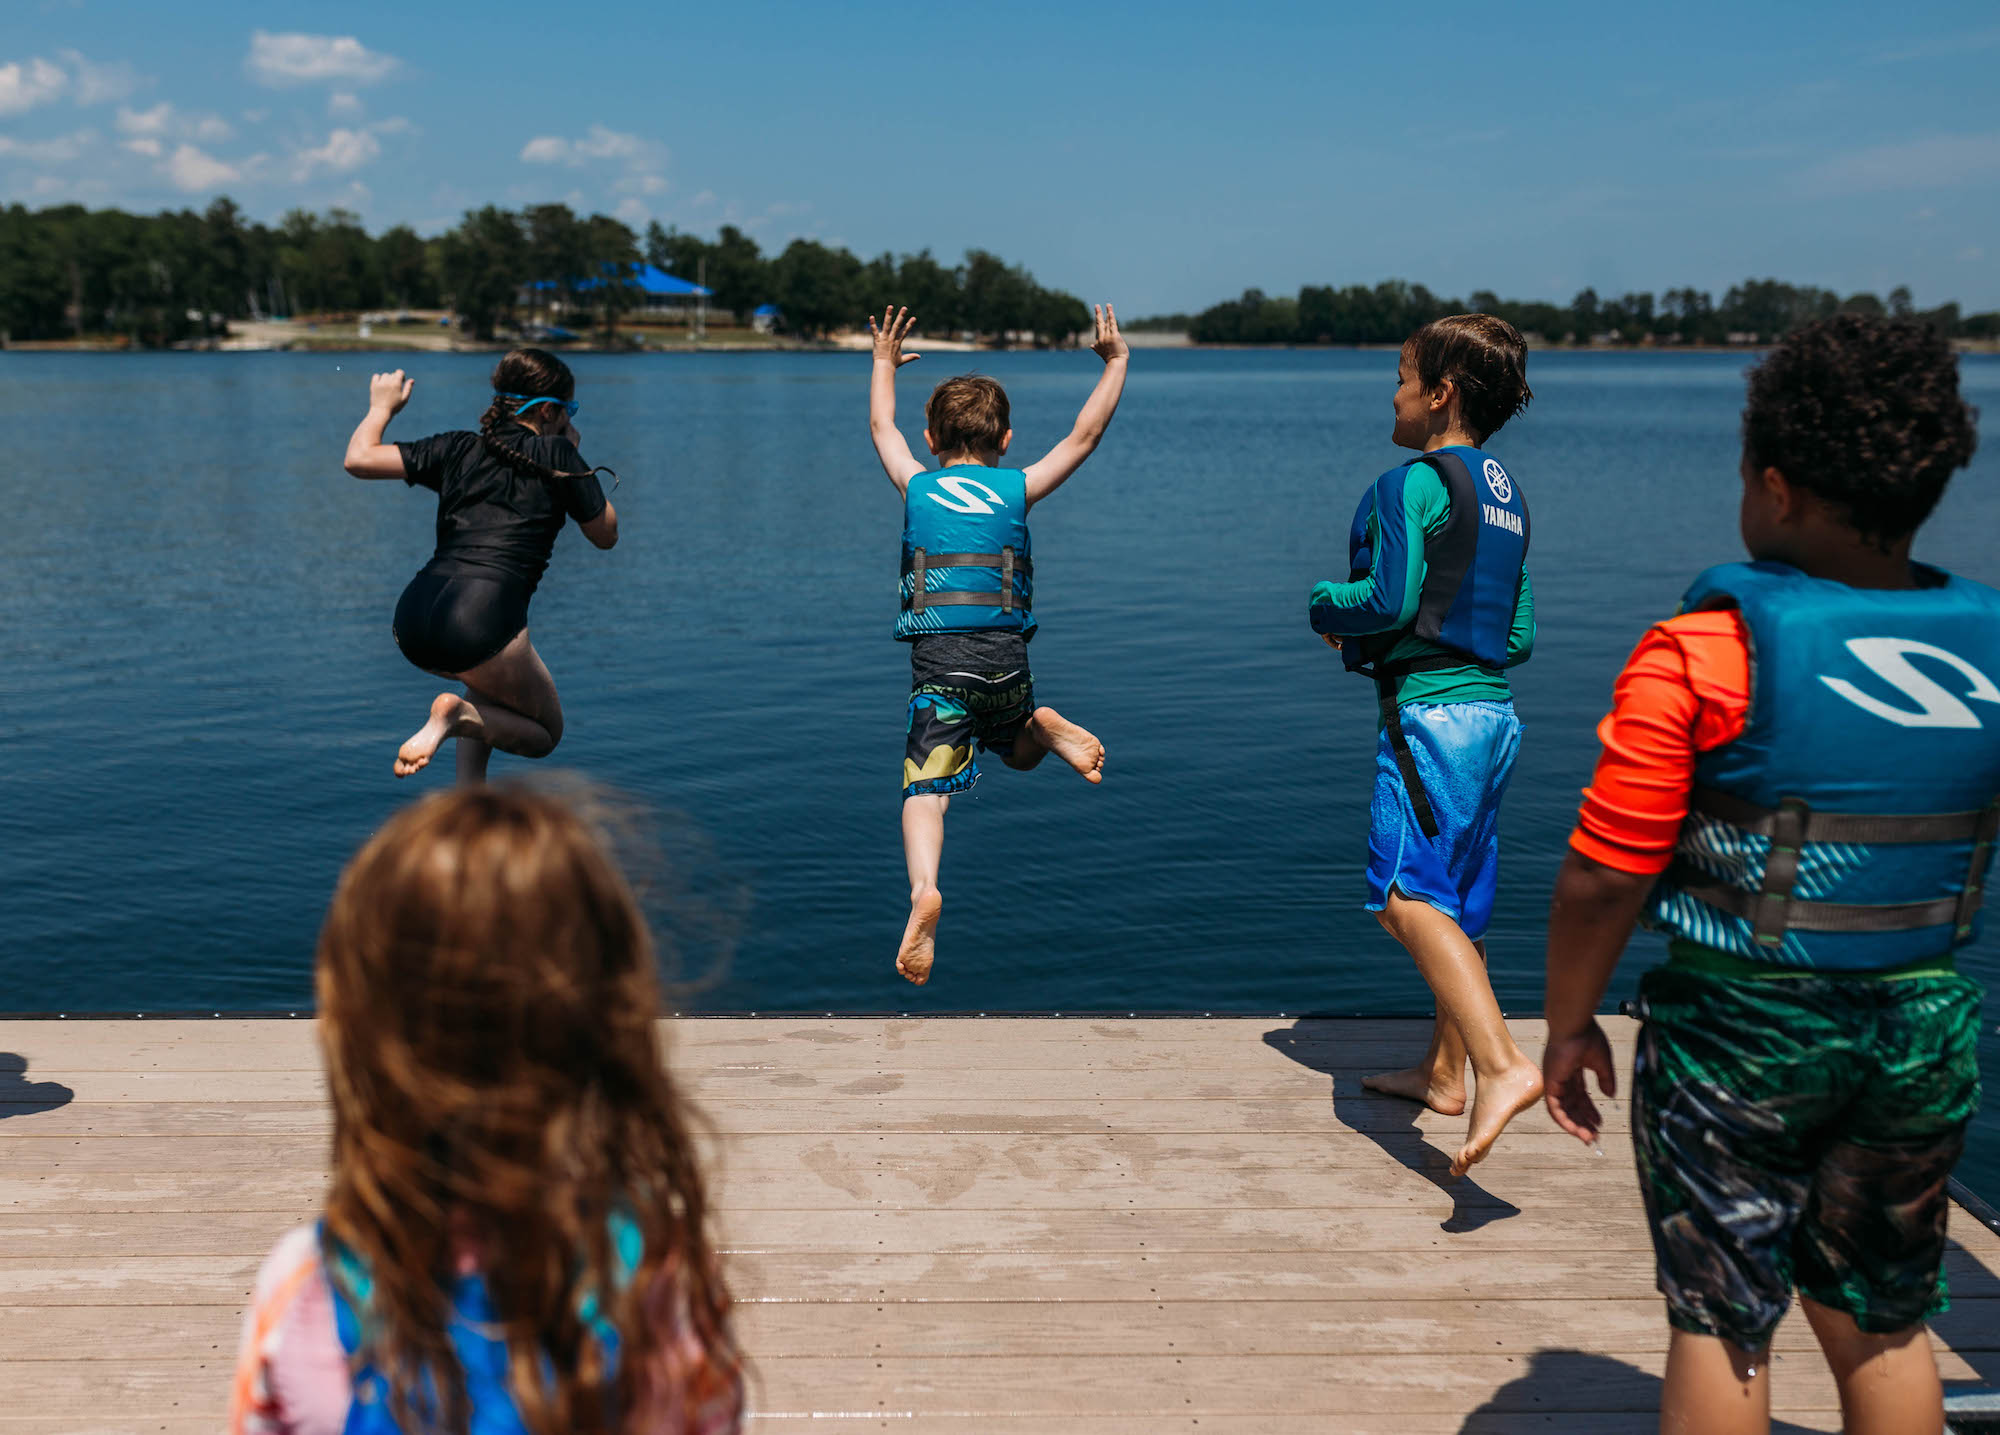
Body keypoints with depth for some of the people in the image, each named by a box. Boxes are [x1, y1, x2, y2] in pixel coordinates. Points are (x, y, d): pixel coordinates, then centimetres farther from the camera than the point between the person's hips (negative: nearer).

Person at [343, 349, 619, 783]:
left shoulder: (459, 449, 17)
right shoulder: (557, 455, 7)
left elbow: (358, 459, 14)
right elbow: (606, 535, 17)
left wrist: (382, 407, 32)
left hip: (412, 622, 6)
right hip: (480, 625, -6)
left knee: (491, 680, 38)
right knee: (546, 734, 17)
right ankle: (461, 716, -12)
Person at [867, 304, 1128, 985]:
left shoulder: (917, 485, 10)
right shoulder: (1018, 488, 8)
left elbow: (882, 427, 28)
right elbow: (1084, 436, 15)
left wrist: (884, 363, 44)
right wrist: (1116, 363, 24)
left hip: (938, 654, -1)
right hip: (1006, 652, 1)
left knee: (926, 788, -5)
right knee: (1019, 747, 30)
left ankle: (924, 889, -32)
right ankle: (1049, 729, -4)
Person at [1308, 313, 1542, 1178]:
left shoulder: (1415, 483, -9)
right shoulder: (1505, 495, 18)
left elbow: (1390, 600, -18)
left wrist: (1324, 607, 4)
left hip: (1431, 710, -10)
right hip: (1493, 709, 10)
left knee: (1411, 897, -17)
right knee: (1458, 906, 16)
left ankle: (1501, 1067, -29)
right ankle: (1443, 1071, 27)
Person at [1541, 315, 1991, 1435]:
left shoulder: (1701, 658, -18)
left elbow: (1606, 873, -17)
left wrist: (1570, 1023, -3)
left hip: (1739, 1029, -4)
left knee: (1722, 1323, 11)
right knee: (1884, 1325, 20)